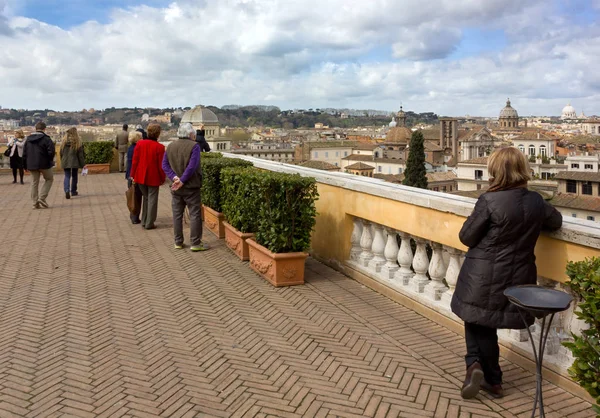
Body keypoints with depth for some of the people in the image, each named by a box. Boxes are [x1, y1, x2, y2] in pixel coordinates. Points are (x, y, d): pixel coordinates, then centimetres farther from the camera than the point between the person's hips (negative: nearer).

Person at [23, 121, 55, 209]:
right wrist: (50, 160, 2)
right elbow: (51, 152, -17)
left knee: (34, 183, 12)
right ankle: (42, 198, -1)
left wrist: (25, 165, 16)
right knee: (49, 179, 13)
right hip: (44, 164, -5)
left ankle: (35, 203, 11)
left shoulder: (28, 139, 8)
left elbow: (24, 153, 10)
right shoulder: (46, 139, -10)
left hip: (31, 165, 5)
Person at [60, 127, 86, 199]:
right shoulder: (77, 143, -10)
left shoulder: (64, 143, 1)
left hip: (65, 163, 2)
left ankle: (67, 190, -17)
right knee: (74, 176, 13)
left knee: (67, 176, 5)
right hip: (75, 163, -2)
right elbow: (80, 155, -8)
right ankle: (73, 191, 23)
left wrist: (62, 162, 21)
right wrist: (83, 164, -1)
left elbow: (61, 153, 9)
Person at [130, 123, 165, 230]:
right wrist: (162, 178, 0)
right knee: (152, 199, 6)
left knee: (145, 198, 20)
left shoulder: (140, 143, -2)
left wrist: (133, 175, 8)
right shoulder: (159, 147, -14)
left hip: (141, 176, 4)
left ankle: (144, 221, 24)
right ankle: (149, 223, 9)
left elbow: (135, 161, 0)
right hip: (153, 177, -4)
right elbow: (161, 165, -11)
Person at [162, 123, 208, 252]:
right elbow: (192, 166, -20)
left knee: (177, 215, 12)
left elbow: (165, 165, 1)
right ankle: (195, 243, 2)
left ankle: (178, 242, 17)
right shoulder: (194, 146, -11)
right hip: (191, 187, -5)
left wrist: (174, 178, -8)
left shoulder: (170, 146, 7)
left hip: (176, 188, 5)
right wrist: (182, 181, -16)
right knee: (195, 215, 1)